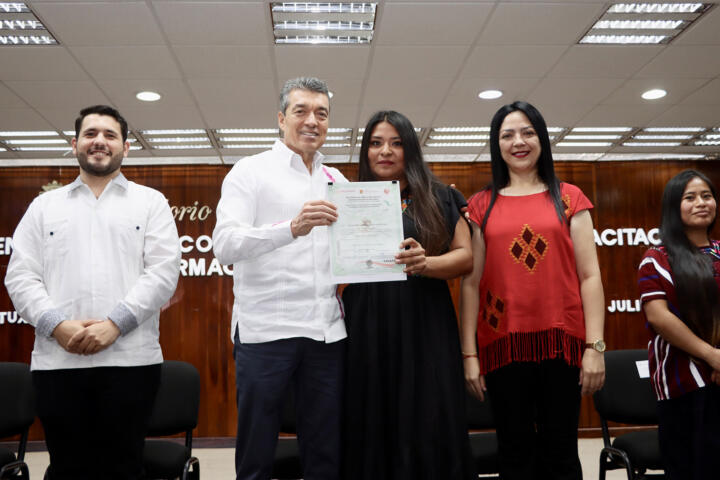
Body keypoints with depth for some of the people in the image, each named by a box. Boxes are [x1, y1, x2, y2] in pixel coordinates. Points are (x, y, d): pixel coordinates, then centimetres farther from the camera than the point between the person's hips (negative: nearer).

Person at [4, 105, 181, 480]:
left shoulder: (151, 202, 10)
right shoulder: (44, 206, 16)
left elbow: (164, 270, -2)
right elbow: (20, 276, 8)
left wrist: (115, 324, -12)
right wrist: (56, 325, -9)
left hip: (130, 360, -1)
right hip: (56, 360, 2)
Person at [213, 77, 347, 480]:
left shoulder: (337, 181, 15)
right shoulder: (251, 171, 1)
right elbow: (224, 245, -12)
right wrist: (291, 228, -27)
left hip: (328, 331, 4)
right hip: (265, 329, -4)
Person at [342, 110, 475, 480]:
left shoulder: (438, 198, 9)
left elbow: (465, 256, 2)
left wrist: (426, 263, -15)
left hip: (425, 327, -1)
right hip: (366, 329, 1)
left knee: (427, 429, 0)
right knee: (370, 427, 4)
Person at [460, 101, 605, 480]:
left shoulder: (568, 198, 7)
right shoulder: (481, 205, 7)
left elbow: (589, 276, 3)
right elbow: (471, 282, 4)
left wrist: (595, 346, -4)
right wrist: (469, 354, 0)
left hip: (561, 342, 0)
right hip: (503, 344, 0)